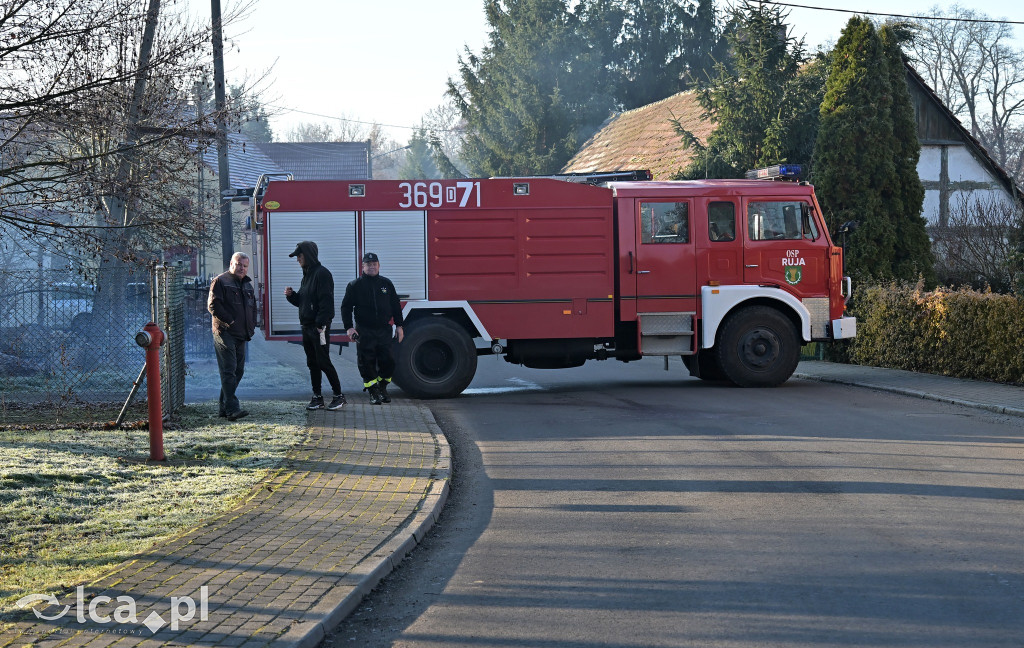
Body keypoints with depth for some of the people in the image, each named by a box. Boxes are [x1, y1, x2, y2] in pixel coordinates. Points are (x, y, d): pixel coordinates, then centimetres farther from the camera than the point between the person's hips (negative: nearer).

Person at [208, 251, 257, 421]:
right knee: (229, 370, -13)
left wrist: (251, 326, 15)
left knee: (238, 370, 10)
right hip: (225, 333, -8)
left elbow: (253, 307, 29)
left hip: (241, 336, 8)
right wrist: (230, 321, -17)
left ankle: (224, 406, 18)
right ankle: (232, 408, -19)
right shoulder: (220, 281, -5)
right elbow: (213, 305, -14)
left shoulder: (247, 284, 20)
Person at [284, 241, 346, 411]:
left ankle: (339, 396, -1)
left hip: (319, 327, -9)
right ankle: (317, 397, 14)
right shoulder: (307, 275, 19)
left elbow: (326, 301, -19)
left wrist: (320, 324, -24)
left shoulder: (322, 274, -12)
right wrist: (291, 295, 5)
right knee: (312, 363, 10)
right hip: (307, 326, 10)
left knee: (323, 362, -8)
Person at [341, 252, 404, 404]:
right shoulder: (355, 285, 2)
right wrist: (349, 327, -8)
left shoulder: (386, 283, 11)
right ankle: (373, 392, 8)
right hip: (364, 332, -2)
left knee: (387, 361, 0)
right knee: (367, 362, -3)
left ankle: (382, 389, 19)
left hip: (384, 330, 2)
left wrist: (399, 326, 10)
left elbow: (395, 305, 15)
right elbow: (346, 307, 2)